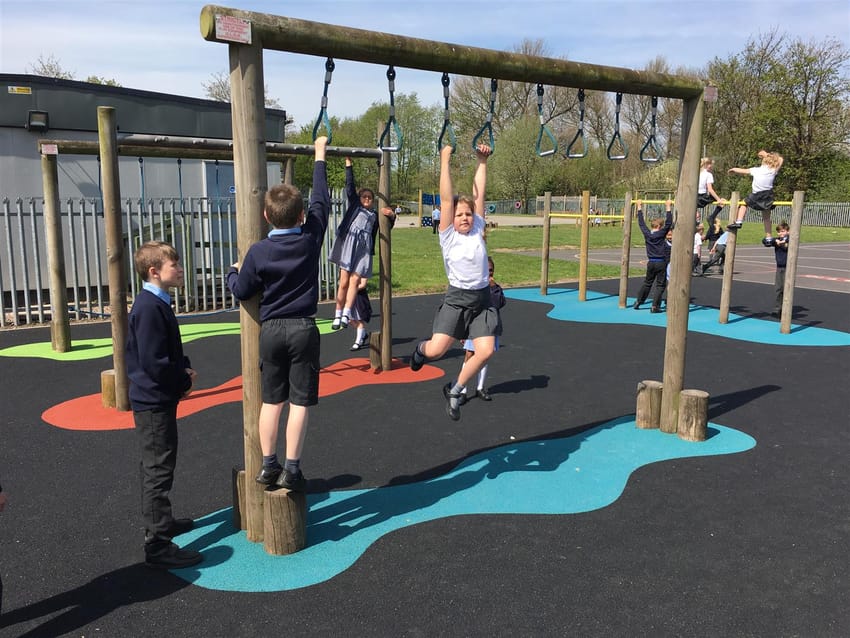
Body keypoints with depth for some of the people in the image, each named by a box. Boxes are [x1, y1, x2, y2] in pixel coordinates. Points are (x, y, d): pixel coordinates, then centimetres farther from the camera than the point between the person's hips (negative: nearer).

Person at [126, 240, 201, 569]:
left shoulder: (157, 303, 10)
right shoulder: (150, 308, -22)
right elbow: (153, 362, -25)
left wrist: (185, 369, 1)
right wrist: (183, 383, -13)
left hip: (156, 398, 10)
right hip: (154, 401, -10)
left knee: (157, 467, 22)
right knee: (159, 469, -5)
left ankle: (161, 521, 38)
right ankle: (158, 544, 1)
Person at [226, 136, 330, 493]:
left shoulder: (258, 252, -7)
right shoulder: (311, 237, -5)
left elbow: (242, 291, 0)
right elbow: (321, 200, 8)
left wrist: (232, 272, 23)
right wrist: (319, 157, 19)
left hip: (271, 330, 1)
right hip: (303, 329, -1)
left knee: (272, 399, 12)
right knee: (300, 401, 3)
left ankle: (268, 465, 18)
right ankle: (291, 469, 5)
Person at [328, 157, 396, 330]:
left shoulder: (375, 215, 24)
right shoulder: (354, 205, 17)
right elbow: (350, 184, 11)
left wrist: (392, 215, 8)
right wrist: (348, 162, 8)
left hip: (363, 248, 2)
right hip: (348, 243, -2)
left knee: (355, 280, -11)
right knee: (344, 282, -5)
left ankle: (346, 314, -14)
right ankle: (338, 315, 0)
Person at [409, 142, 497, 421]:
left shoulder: (477, 230, 6)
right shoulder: (448, 236, -4)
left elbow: (479, 194, 7)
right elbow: (446, 199, -10)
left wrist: (482, 161, 9)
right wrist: (445, 162, -11)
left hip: (482, 299, 4)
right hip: (457, 299, -4)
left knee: (485, 351, -10)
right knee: (437, 350, -14)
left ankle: (454, 391, 12)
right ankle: (421, 349, 27)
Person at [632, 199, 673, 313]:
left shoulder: (646, 233, -1)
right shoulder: (661, 234, -13)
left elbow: (641, 223, 9)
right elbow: (669, 223, -17)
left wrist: (639, 207, 16)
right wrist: (668, 208, -14)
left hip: (650, 262, 5)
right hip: (661, 263, -5)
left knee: (647, 283, 19)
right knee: (660, 285, 3)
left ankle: (638, 302, 23)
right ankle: (655, 306, -1)